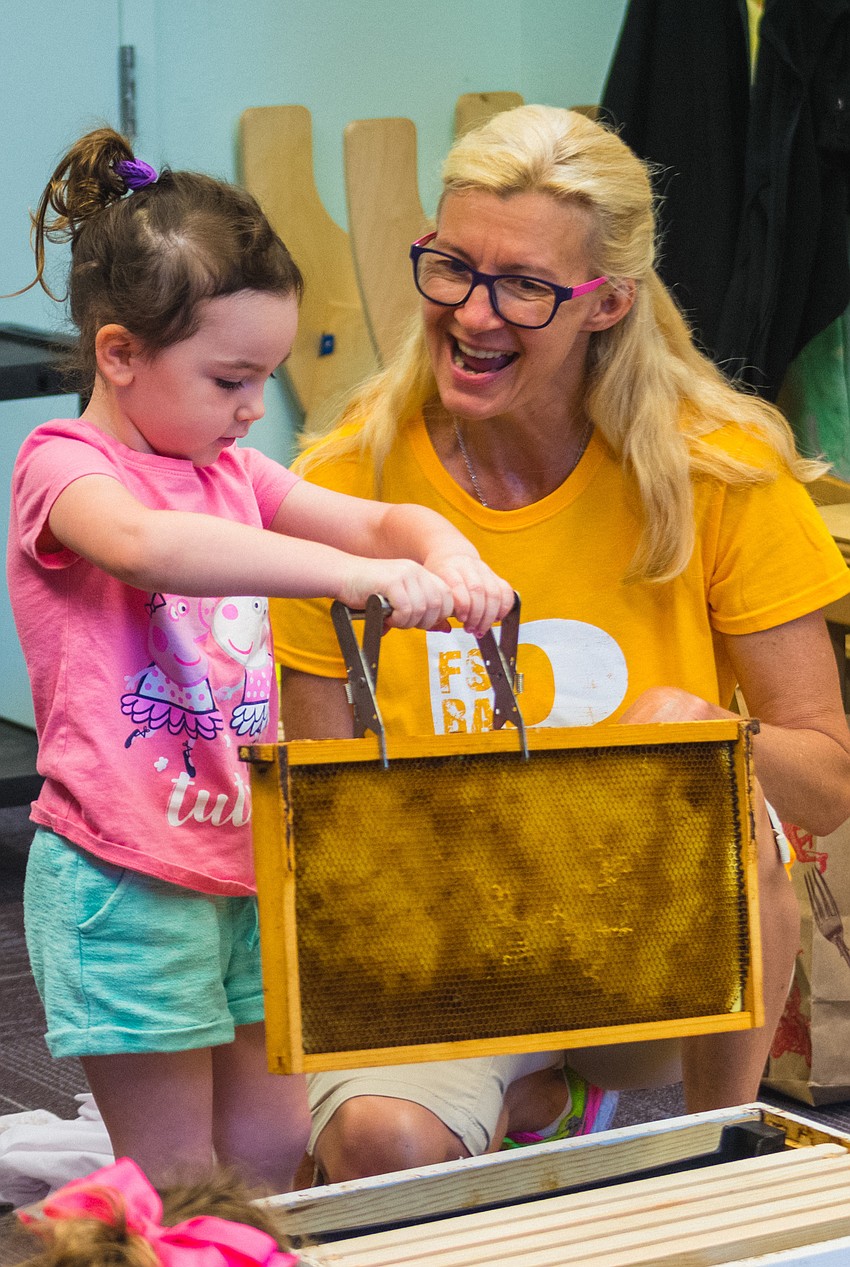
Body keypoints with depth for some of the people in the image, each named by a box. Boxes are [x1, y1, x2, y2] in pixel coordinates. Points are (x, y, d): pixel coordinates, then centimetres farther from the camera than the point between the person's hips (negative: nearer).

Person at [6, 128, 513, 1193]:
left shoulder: (229, 471, 13)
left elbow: (375, 521, 8)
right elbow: (146, 544, -35)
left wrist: (442, 551, -18)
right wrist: (361, 576, -44)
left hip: (243, 861, 8)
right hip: (124, 877, -8)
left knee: (273, 1153, 13)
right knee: (177, 1189, 0)